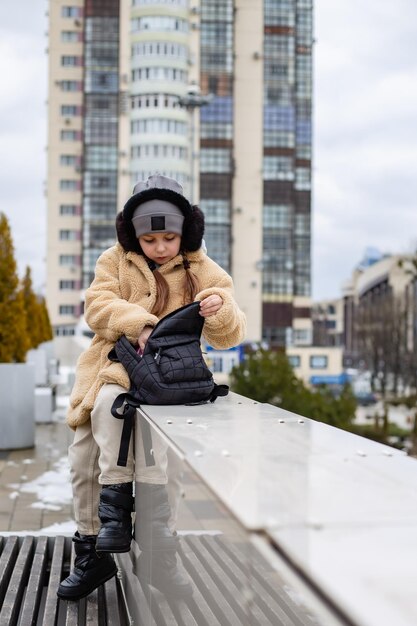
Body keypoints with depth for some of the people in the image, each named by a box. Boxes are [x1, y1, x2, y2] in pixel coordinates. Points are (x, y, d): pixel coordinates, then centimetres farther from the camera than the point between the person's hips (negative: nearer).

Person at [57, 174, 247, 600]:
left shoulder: (203, 272, 5)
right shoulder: (115, 261, 9)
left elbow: (227, 337, -4)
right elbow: (98, 306, -6)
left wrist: (221, 309, -28)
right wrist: (139, 324, -24)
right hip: (113, 363, 3)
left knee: (109, 400, -33)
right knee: (83, 456, -9)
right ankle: (91, 550, 3)